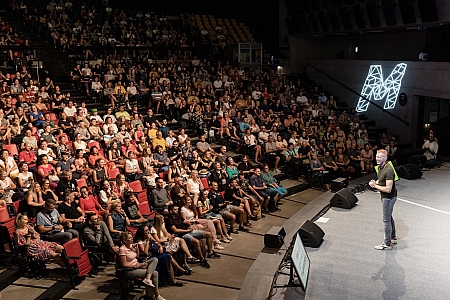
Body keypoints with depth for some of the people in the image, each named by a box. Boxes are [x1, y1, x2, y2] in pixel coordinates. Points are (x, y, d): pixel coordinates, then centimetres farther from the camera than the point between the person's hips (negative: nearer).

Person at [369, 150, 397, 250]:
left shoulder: (388, 170, -28)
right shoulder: (380, 167, 2)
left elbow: (388, 189, -30)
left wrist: (375, 186, -20)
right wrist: (375, 182, -1)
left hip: (389, 197, -10)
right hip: (385, 196, 10)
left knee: (386, 220, -1)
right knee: (389, 217, 24)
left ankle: (387, 244, 10)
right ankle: (393, 238, 41)